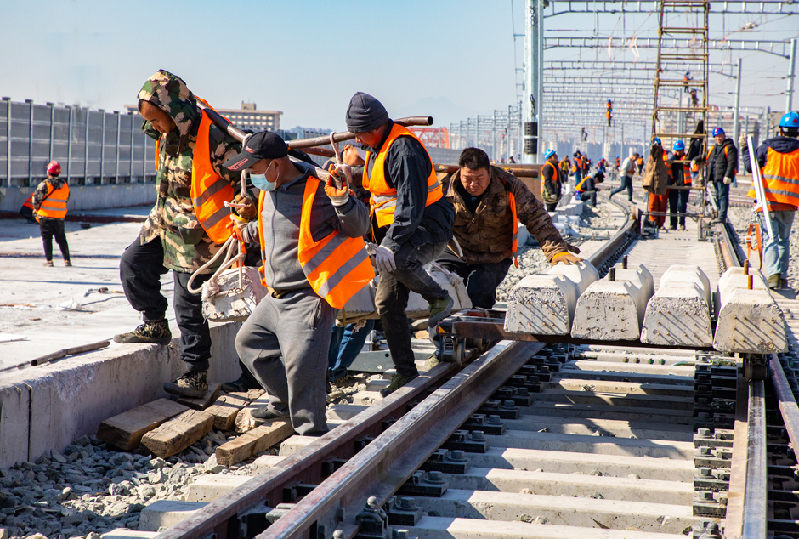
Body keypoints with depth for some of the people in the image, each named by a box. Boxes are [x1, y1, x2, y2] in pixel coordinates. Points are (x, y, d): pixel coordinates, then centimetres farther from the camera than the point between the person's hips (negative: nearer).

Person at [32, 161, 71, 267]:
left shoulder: (44, 185, -11)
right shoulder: (65, 185, 3)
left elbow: (36, 199, -11)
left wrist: (36, 208, 8)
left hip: (46, 216, -4)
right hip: (60, 217, 4)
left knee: (47, 238, 4)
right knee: (61, 239, 13)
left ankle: (49, 260, 0)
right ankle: (67, 260, 10)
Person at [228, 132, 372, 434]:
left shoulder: (318, 190, -18)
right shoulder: (269, 191, 8)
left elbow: (359, 228, -16)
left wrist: (342, 200, -31)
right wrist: (247, 231, 41)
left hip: (308, 298, -9)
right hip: (276, 299, 10)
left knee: (300, 364, -18)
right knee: (248, 342, 21)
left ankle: (310, 431, -6)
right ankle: (284, 402, 34)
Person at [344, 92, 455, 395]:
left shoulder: (403, 150, -19)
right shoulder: (376, 148, 14)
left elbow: (412, 203, -27)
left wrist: (391, 243, -30)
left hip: (427, 230, -10)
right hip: (396, 234, 10)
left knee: (393, 259, -40)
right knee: (387, 304, 5)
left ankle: (438, 297, -14)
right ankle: (404, 370, 15)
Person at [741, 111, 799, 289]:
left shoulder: (767, 147, -1)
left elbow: (750, 166, 5)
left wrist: (745, 148, 15)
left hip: (767, 200, -1)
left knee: (770, 240, -3)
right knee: (784, 240, 16)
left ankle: (773, 273, -21)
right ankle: (782, 277, 16)